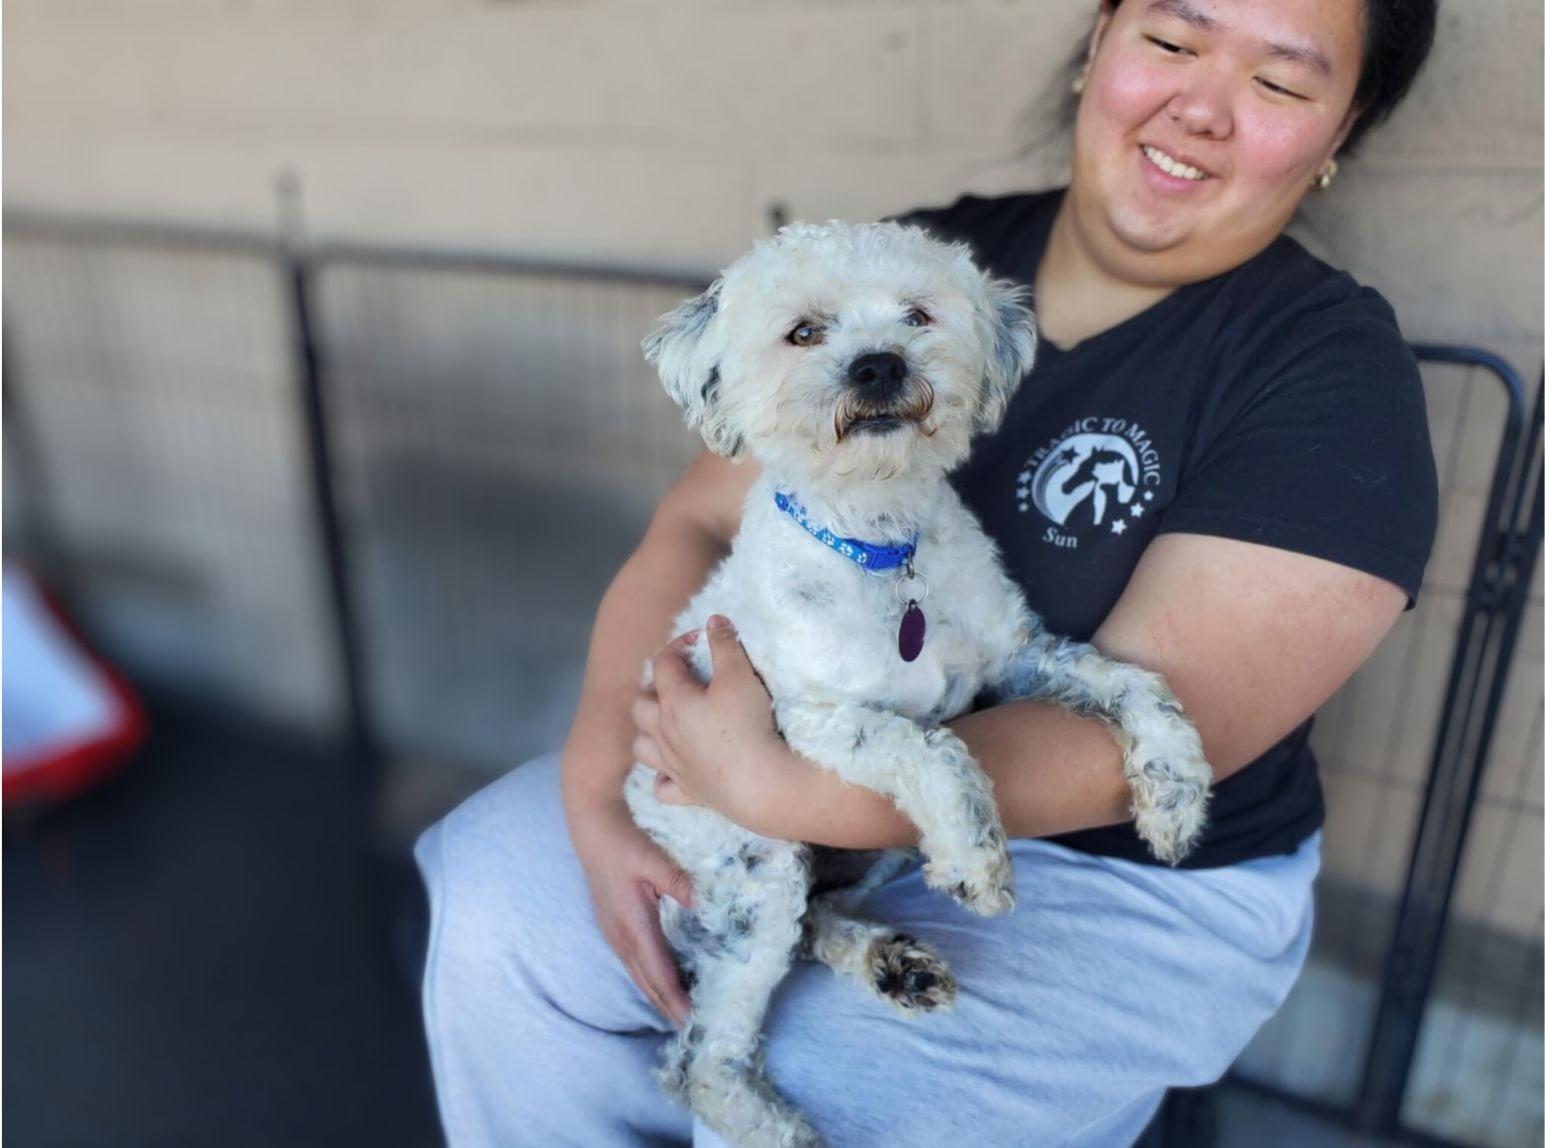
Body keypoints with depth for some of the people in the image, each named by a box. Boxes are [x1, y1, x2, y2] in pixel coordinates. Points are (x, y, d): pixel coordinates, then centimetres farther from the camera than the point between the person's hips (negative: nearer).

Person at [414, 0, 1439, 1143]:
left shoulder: (1335, 374, -13)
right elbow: (700, 523, -4)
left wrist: (774, 791, -30)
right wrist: (598, 788, -17)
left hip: (1124, 876, -3)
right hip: (830, 751, 4)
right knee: (498, 896, -6)